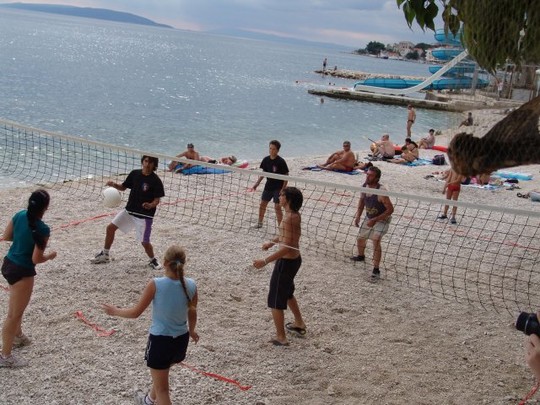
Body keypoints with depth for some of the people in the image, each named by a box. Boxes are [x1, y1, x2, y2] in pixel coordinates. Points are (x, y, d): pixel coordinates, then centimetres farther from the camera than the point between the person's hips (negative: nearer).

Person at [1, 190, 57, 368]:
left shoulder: (19, 215, -5)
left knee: (16, 307, 29)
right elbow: (36, 259, -21)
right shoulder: (43, 229, -25)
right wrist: (50, 256, -3)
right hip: (22, 272, -8)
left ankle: (18, 336, 50)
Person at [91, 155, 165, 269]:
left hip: (145, 215, -6)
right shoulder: (134, 174, 0)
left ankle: (153, 260, 23)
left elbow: (157, 200, -14)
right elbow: (123, 187, 12)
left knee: (144, 242, -7)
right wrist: (114, 184, -8)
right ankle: (104, 255, 25)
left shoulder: (156, 181, -15)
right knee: (110, 227, 6)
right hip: (129, 210, 6)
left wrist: (151, 205, -35)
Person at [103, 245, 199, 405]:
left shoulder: (155, 284, -23)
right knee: (162, 375, 35)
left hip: (160, 340, -5)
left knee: (162, 389, 12)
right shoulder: (191, 285, -11)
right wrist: (191, 330, 26)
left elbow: (135, 312, -13)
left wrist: (115, 311, 6)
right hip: (181, 340, 6)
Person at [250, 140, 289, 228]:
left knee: (277, 207, -7)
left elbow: (286, 176, -13)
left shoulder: (281, 161, -16)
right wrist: (256, 184, 9)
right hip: (268, 186, 6)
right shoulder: (266, 160, 0)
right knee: (262, 204, 14)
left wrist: (283, 189, -18)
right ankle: (260, 223, 33)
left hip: (278, 188, -6)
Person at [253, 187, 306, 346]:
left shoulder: (289, 218, -26)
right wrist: (272, 242, 32)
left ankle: (281, 338, 10)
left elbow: (286, 248, -29)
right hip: (295, 259, 10)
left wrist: (265, 261, -28)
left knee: (276, 300, 2)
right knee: (287, 293, 30)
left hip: (286, 262, -10)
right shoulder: (296, 215, 3)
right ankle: (299, 324, 46)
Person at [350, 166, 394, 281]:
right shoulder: (364, 186, -11)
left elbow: (390, 209, -29)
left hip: (382, 219, -7)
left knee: (376, 241, -25)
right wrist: (358, 216, -1)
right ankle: (361, 256, 51)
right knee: (360, 238, 19)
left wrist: (375, 220, -32)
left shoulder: (381, 191, -33)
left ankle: (376, 270, -17)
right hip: (369, 218, 7)